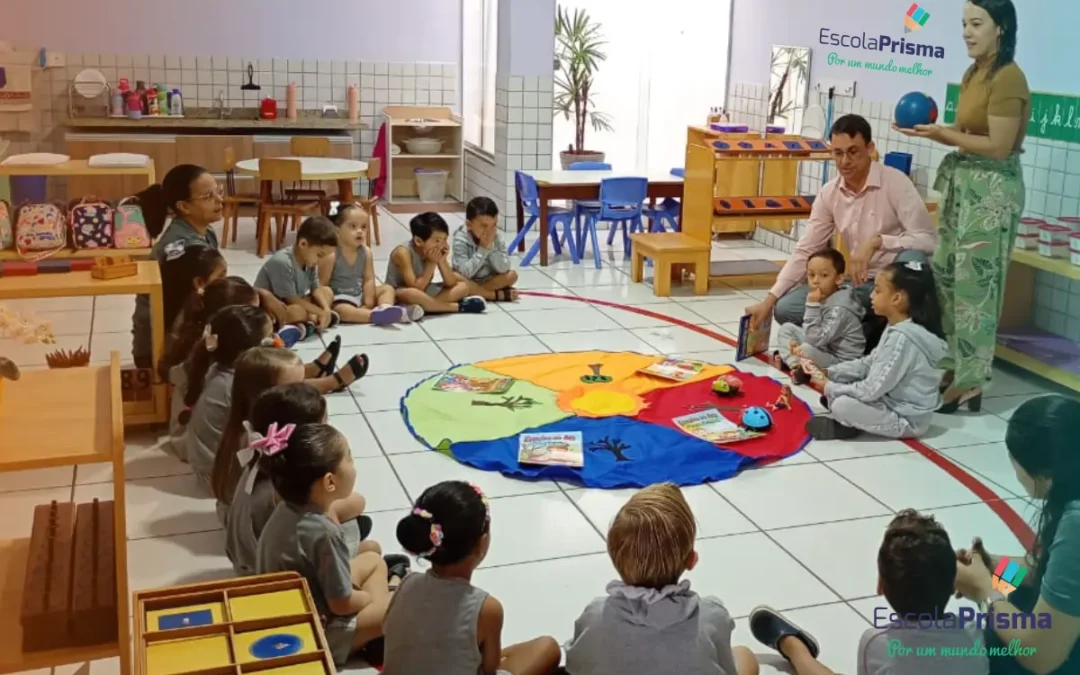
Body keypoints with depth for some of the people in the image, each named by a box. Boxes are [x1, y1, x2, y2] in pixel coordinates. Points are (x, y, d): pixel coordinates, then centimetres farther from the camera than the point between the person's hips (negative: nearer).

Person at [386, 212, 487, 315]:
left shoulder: (436, 252, -6)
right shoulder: (403, 253, -25)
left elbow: (451, 284, -7)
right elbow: (416, 288, -30)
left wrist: (442, 261, -21)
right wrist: (431, 263, -28)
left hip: (425, 292, 7)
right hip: (398, 295, -7)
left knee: (463, 286, -3)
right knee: (411, 294, -43)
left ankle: (423, 307, -26)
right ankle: (459, 307, -28)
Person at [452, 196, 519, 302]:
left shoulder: (497, 239, -12)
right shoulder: (461, 240, -22)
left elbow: (504, 269, -20)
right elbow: (465, 273, -30)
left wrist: (491, 247, -29)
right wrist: (483, 249, -32)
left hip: (488, 281, 3)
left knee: (512, 275, -19)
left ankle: (475, 293, -19)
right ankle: (500, 295, -27)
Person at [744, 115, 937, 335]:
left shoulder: (896, 183, -15)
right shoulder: (829, 193, 0)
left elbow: (928, 240, -20)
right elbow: (805, 251, 2)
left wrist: (876, 241, -31)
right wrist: (769, 300, -6)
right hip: (862, 284, 5)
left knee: (912, 258, -39)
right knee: (786, 308, -10)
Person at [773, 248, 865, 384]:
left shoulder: (840, 309, -26)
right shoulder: (823, 297, 0)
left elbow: (815, 339, -30)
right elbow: (811, 333, 12)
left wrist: (812, 306, -30)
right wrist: (797, 343, -7)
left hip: (841, 363, -9)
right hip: (823, 349, 9)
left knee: (807, 350, -37)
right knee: (786, 328, 9)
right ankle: (796, 364, -7)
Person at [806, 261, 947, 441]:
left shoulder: (902, 338, -27)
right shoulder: (897, 329, 4)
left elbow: (872, 390, -27)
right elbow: (867, 364, 14)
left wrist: (830, 388, -15)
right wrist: (829, 372, 4)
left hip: (906, 419, -10)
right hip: (893, 403, 10)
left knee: (842, 405, -25)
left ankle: (847, 425, 2)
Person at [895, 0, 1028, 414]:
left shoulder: (1008, 78, -16)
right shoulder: (972, 74, 12)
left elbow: (998, 147, -20)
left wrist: (942, 133, -16)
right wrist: (932, 130, -2)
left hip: (993, 188, -9)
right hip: (963, 182, 10)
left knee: (975, 282, -5)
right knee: (946, 272, 12)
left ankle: (970, 381, 3)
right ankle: (955, 364, 23)